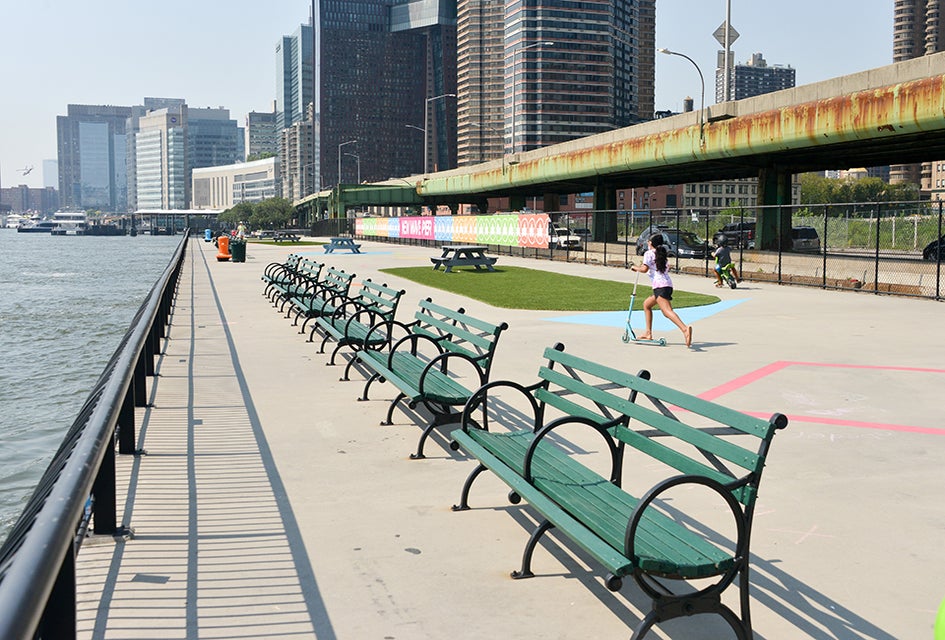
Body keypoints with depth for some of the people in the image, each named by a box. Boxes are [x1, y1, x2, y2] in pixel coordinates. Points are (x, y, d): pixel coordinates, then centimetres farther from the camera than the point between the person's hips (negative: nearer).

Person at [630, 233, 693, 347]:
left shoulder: (649, 253, 2)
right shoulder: (662, 254, 24)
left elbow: (644, 269, -11)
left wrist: (635, 267, 8)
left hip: (659, 286, -9)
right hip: (668, 285, 9)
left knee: (667, 311, -24)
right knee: (646, 304, 25)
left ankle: (685, 328, -48)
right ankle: (648, 333, 26)